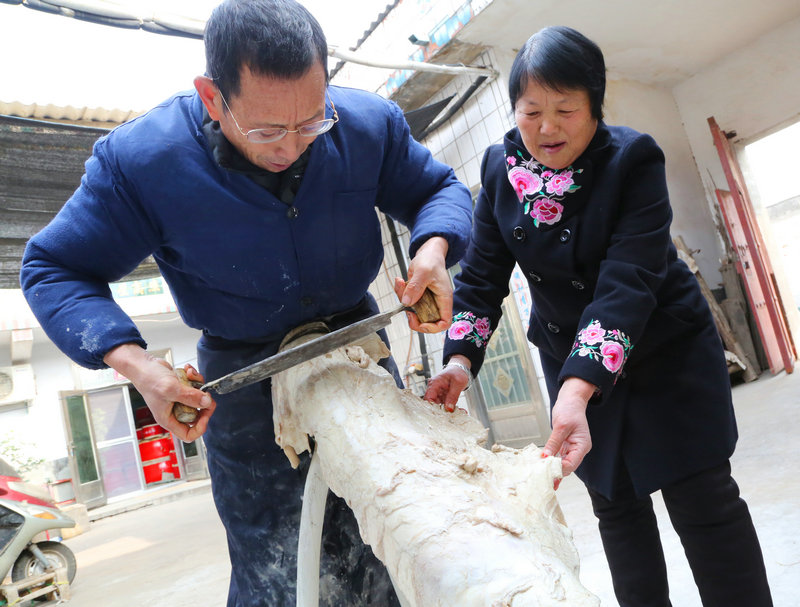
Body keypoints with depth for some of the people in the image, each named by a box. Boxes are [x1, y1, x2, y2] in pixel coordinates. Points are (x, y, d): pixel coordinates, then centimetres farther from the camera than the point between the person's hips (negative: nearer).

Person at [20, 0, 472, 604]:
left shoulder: (371, 124, -12)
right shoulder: (139, 158, -18)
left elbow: (440, 188, 5)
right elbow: (54, 269, -7)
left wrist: (432, 249, -20)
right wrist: (135, 363, -24)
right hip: (243, 370, -2)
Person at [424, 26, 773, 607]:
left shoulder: (633, 159, -21)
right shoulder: (502, 167, -8)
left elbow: (627, 282, -32)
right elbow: (483, 275, -8)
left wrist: (578, 388, -44)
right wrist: (460, 359, -24)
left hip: (664, 347, -3)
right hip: (569, 355, 4)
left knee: (701, 498, -1)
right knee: (615, 502, 12)